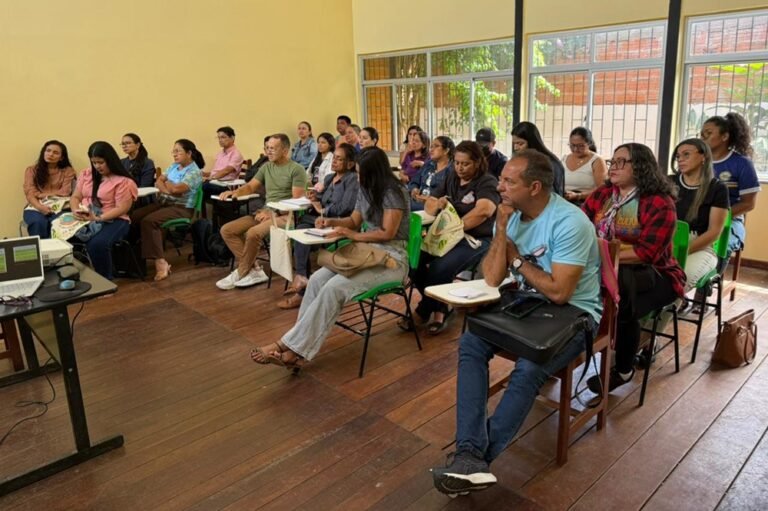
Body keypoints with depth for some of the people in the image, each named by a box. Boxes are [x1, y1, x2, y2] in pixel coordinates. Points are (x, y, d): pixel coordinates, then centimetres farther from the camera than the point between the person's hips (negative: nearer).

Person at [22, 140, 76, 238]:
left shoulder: (68, 171, 14)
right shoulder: (31, 170, 16)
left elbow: (64, 192, 1)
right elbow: (30, 193, 2)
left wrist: (41, 194, -2)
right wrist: (40, 207, -18)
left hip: (58, 207, -1)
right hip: (36, 206, 1)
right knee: (38, 222, -35)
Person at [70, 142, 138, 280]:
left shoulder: (123, 181, -7)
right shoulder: (86, 174, 13)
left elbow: (122, 209, -12)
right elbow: (75, 197, 14)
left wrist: (98, 218, -22)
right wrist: (76, 210, -9)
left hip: (112, 220, -6)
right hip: (84, 219, 6)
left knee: (97, 243, -36)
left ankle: (104, 279, -13)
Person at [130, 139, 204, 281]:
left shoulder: (194, 172, -11)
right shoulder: (173, 166, 16)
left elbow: (176, 189, -21)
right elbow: (158, 182, 11)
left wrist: (167, 183, 1)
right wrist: (167, 190, -10)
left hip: (181, 208, -8)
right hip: (163, 202, 8)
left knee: (149, 221, -30)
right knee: (134, 216, -16)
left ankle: (160, 262, -29)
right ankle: (135, 253, -15)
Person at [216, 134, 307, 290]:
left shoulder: (297, 170, -6)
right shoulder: (266, 167, 16)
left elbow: (296, 201, -13)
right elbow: (250, 186, 21)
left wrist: (273, 212, -20)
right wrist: (235, 192, -1)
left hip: (285, 215, -8)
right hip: (266, 212, 8)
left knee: (253, 233, -33)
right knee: (227, 230, -8)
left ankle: (241, 274, -11)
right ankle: (254, 270, -14)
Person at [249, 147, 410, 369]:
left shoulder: (393, 193, -13)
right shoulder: (366, 190, 12)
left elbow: (388, 233, -18)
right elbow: (354, 220, 21)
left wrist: (353, 235, -13)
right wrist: (332, 221, 3)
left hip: (391, 258, -8)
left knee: (334, 287, -29)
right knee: (317, 279, -16)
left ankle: (291, 345, -21)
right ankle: (297, 348, -21)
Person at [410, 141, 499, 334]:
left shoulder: (487, 182, -6)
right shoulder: (451, 178, 15)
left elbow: (483, 211, -26)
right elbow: (428, 205, 14)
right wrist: (437, 205, -11)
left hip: (477, 239, -6)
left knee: (440, 267, -32)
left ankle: (423, 312, -5)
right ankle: (440, 309, -4)